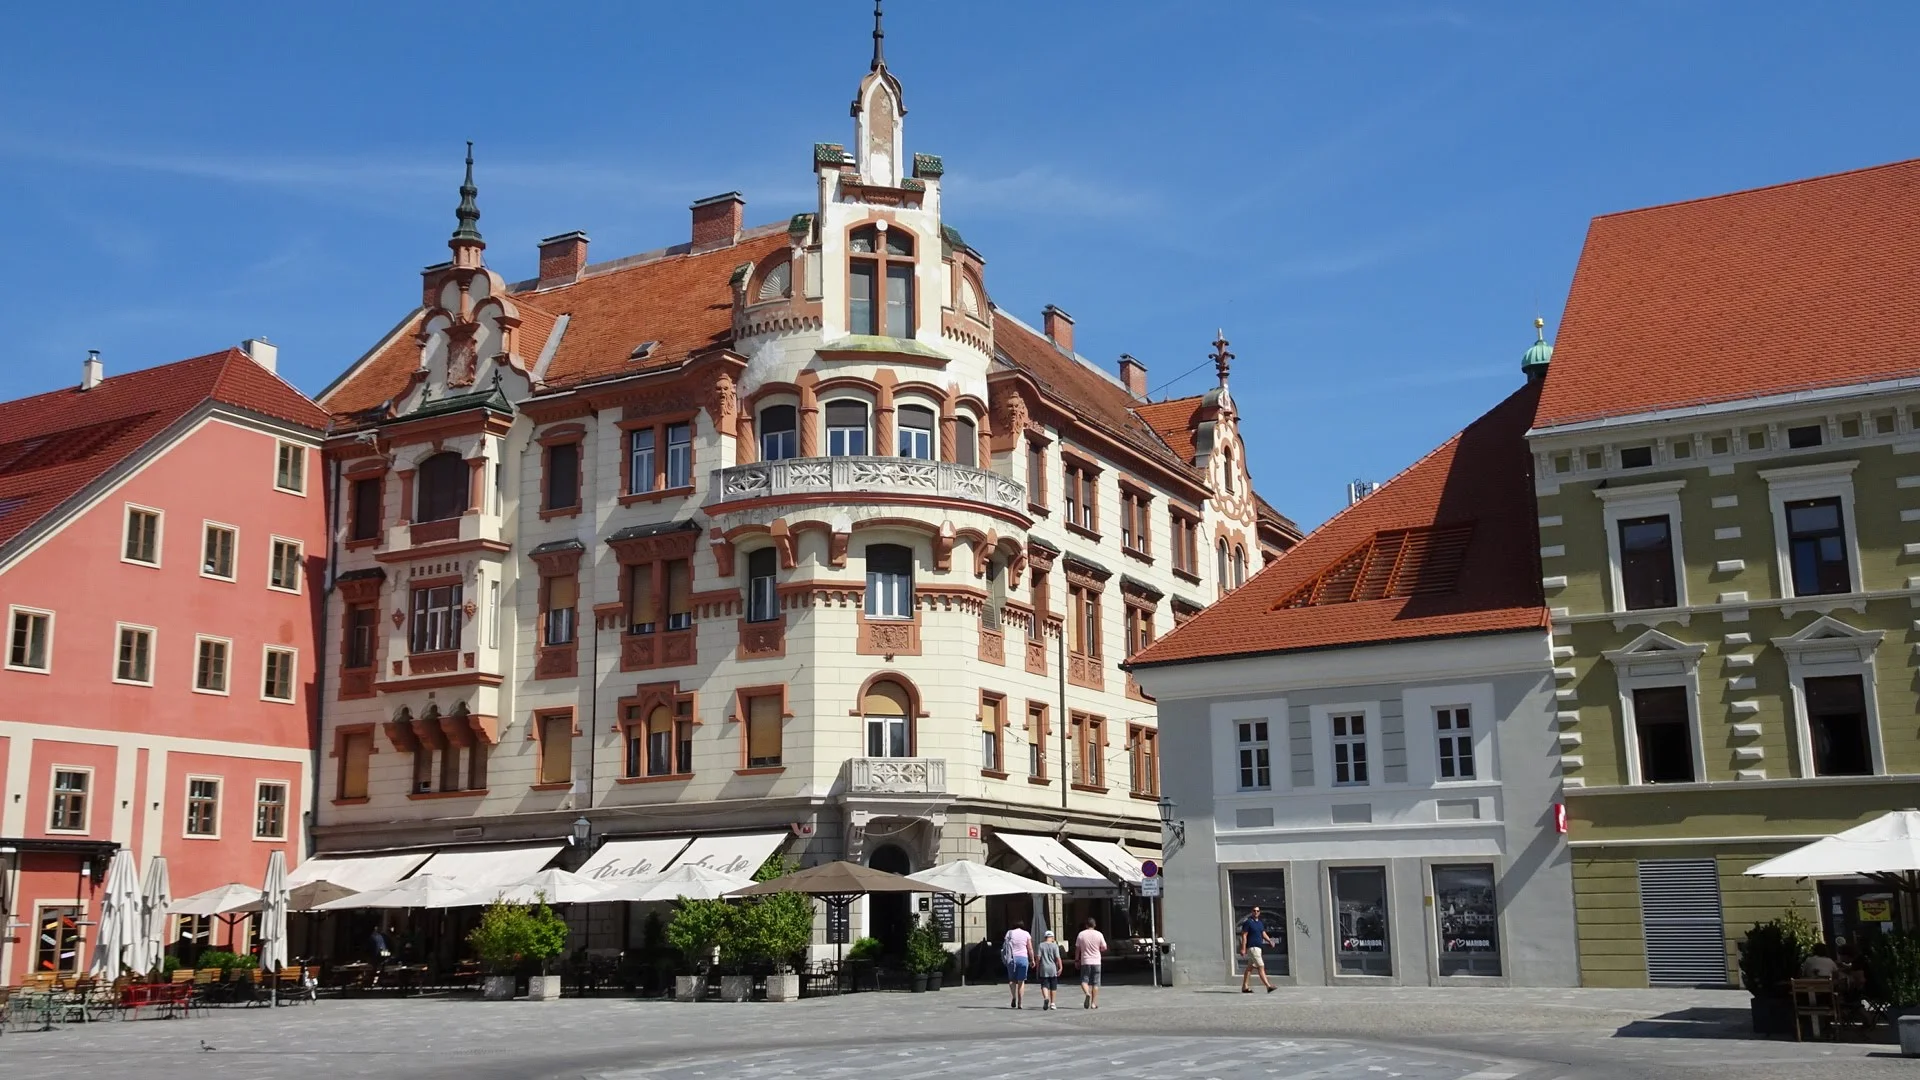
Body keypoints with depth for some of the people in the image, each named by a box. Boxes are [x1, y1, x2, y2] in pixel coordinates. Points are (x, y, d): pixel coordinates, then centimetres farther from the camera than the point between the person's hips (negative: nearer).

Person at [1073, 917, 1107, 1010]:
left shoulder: (1081, 934, -1)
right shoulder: (1099, 934, -2)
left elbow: (1077, 948, 2)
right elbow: (1104, 948, 2)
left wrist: (1076, 960, 11)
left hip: (1085, 962, 0)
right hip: (1096, 961, 1)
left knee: (1084, 981, 5)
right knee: (1095, 983, 6)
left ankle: (1087, 993, -24)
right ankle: (1094, 1003, 5)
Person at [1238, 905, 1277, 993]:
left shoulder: (1261, 922, 15)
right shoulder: (1248, 922, -9)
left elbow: (1263, 934, 15)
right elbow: (1244, 935, -11)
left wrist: (1269, 941, -4)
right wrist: (1243, 948, -15)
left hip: (1258, 947, 8)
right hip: (1252, 947, -8)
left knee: (1250, 967, 11)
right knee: (1261, 966, -12)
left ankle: (1244, 987, 15)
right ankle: (1268, 986, -14)